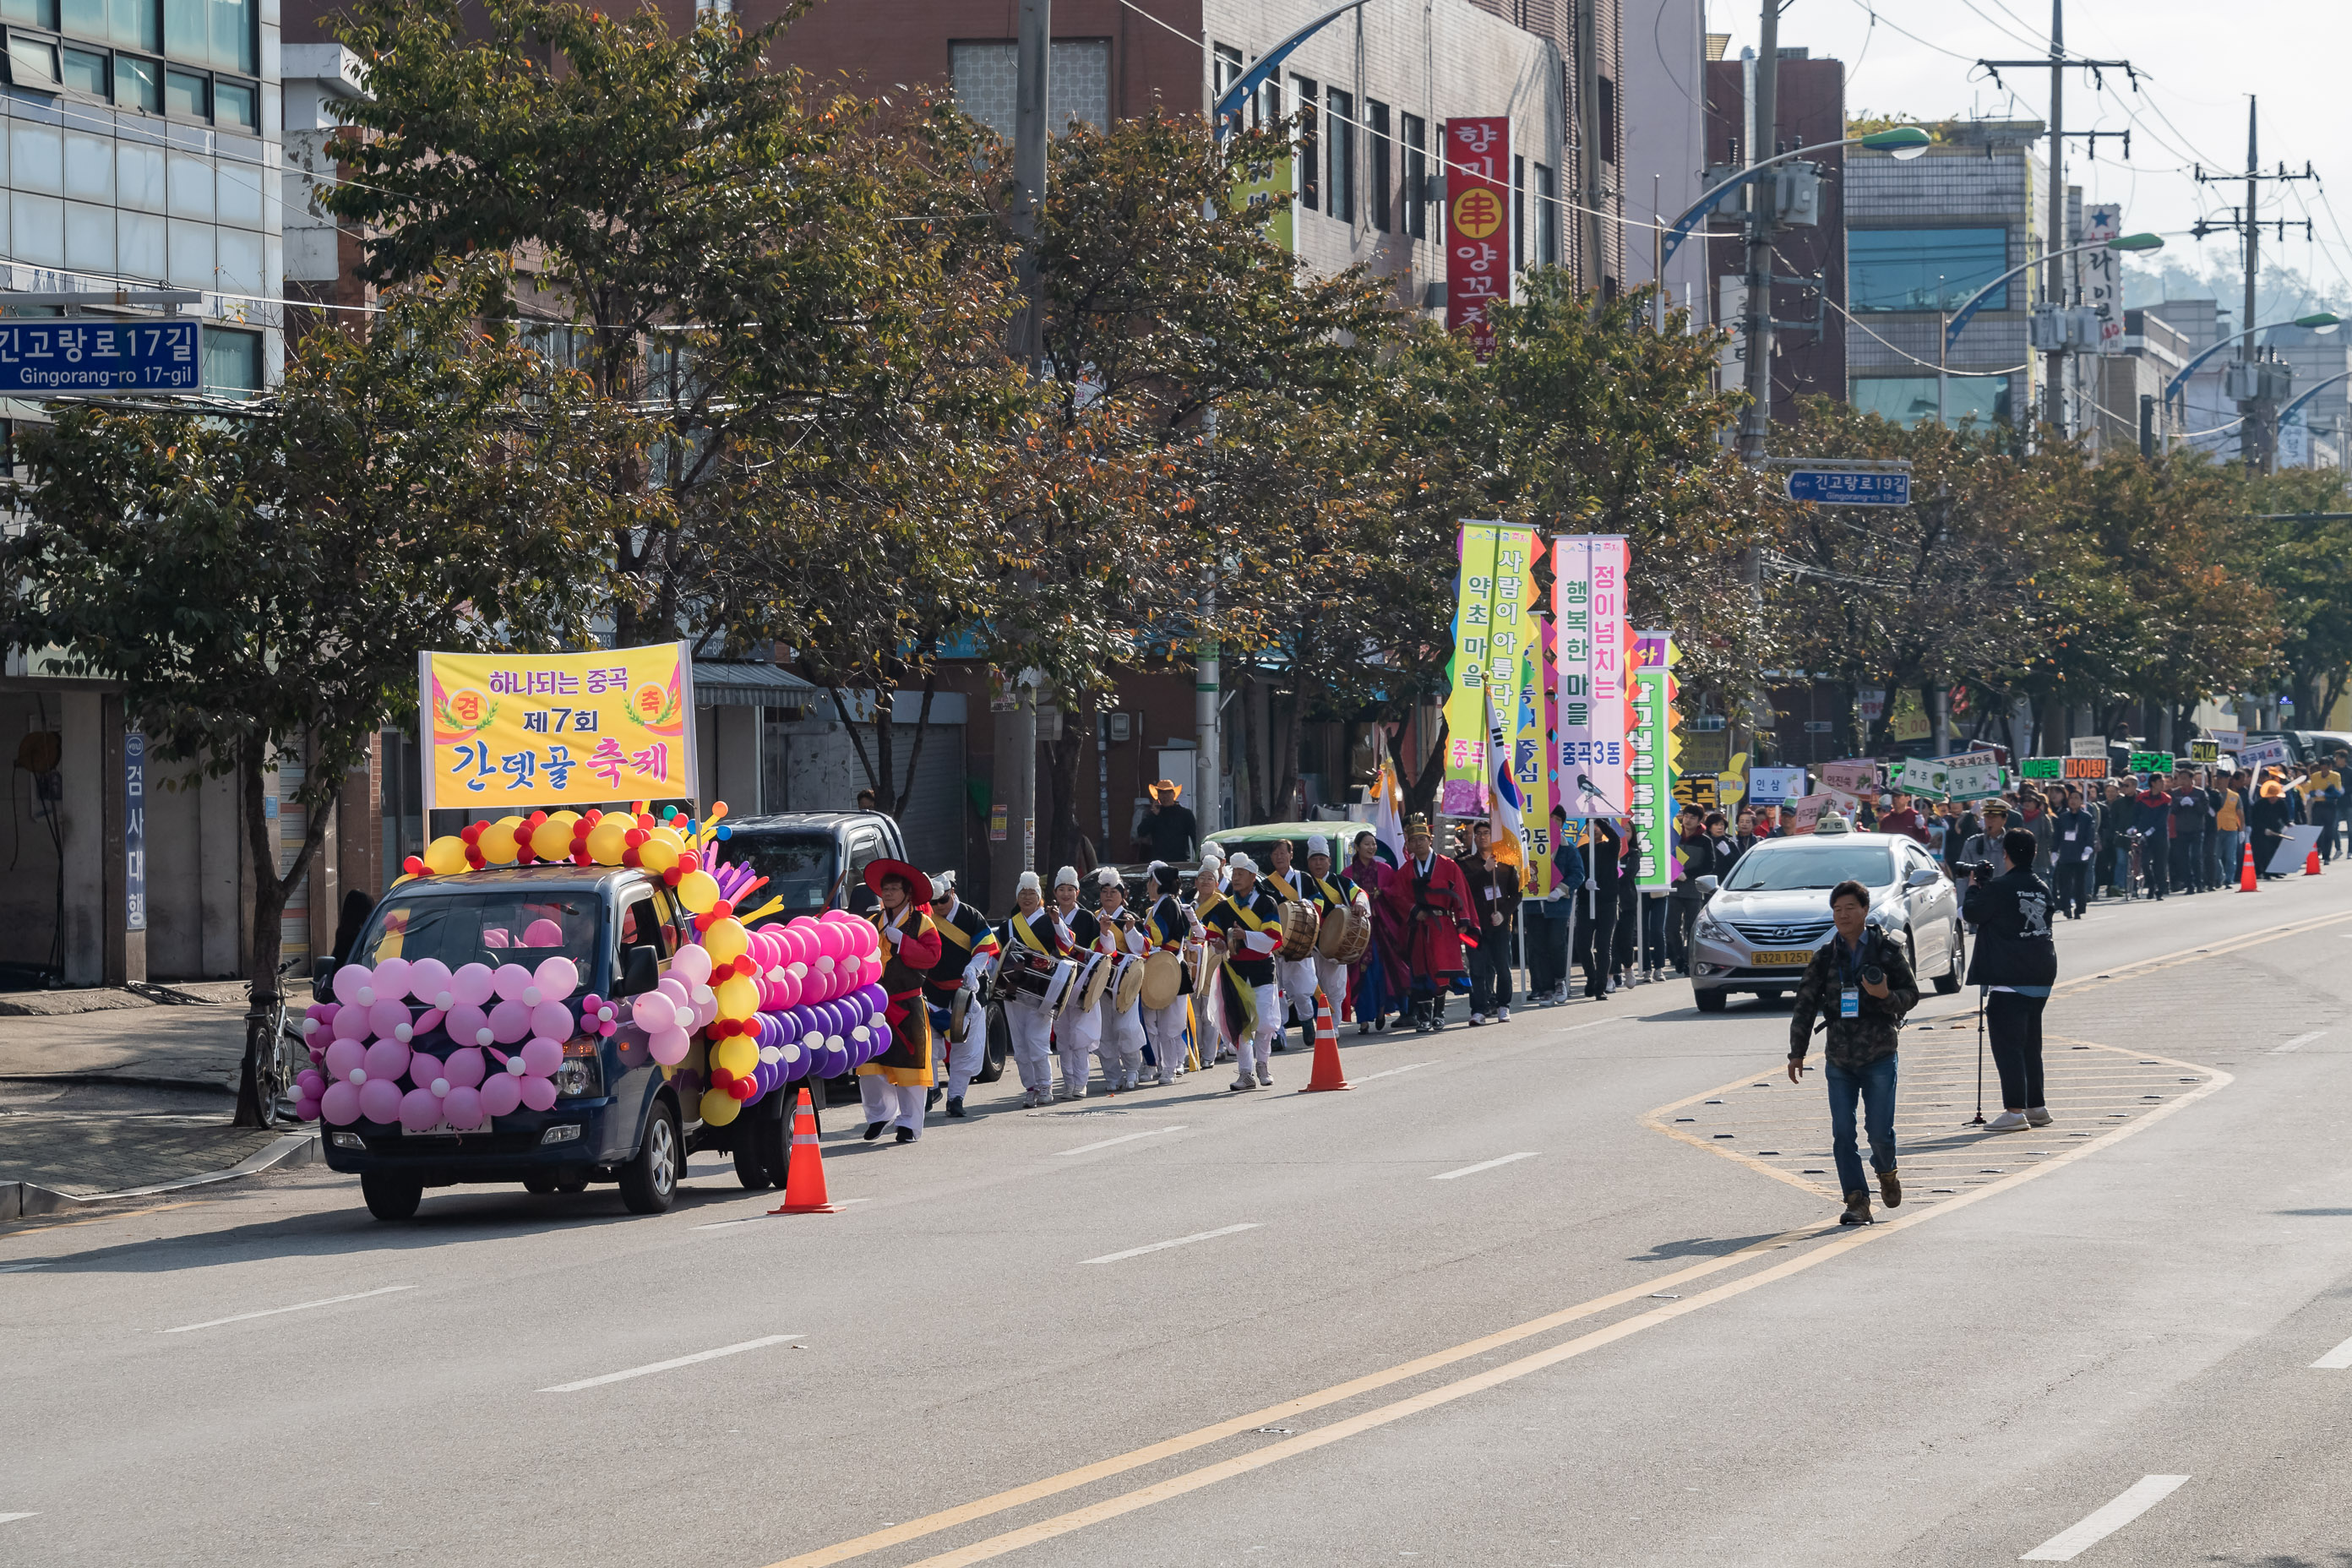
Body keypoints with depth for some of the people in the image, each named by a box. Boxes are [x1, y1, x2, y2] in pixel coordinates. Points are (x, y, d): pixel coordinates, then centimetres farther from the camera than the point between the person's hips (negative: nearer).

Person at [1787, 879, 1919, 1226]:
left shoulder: (1887, 951, 1)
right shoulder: (1825, 958, 7)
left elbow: (1911, 995, 3)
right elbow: (1805, 1005, 10)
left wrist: (1886, 995, -20)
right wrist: (1796, 1053, 7)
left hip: (1880, 1057, -2)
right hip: (1838, 1059, 2)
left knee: (1879, 1130, -5)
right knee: (1842, 1133, -4)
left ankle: (1886, 1171, 27)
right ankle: (1857, 1200, 2)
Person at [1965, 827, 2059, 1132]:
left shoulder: (2000, 887, -13)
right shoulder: (2041, 888, 10)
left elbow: (1972, 913, -6)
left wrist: (1974, 886, 10)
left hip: (2009, 979, -7)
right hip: (2041, 978, 7)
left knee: (2007, 1044, -6)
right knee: (2030, 1045, 16)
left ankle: (2015, 1110, -12)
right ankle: (2036, 1107, 20)